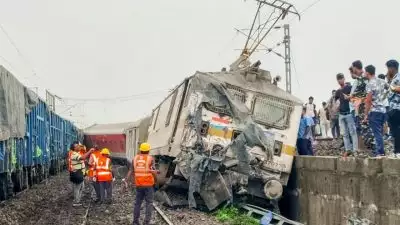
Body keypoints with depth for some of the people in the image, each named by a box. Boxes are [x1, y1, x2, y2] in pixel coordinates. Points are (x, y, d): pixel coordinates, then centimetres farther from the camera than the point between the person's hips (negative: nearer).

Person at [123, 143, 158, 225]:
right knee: (149, 203, 2)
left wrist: (126, 180, -4)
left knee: (138, 203, 14)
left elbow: (131, 170, -2)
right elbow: (153, 171, -11)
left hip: (138, 184, 4)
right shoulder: (150, 158, -6)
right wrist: (155, 180, 3)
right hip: (148, 184, -4)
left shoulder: (135, 158, 6)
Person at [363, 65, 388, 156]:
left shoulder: (370, 84, -11)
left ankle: (380, 152, -6)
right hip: (383, 110, 7)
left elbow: (368, 101, -14)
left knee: (377, 133, -6)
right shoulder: (382, 81, 10)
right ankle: (380, 151, 17)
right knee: (379, 132, 13)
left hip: (374, 111, -7)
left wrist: (366, 115, -11)